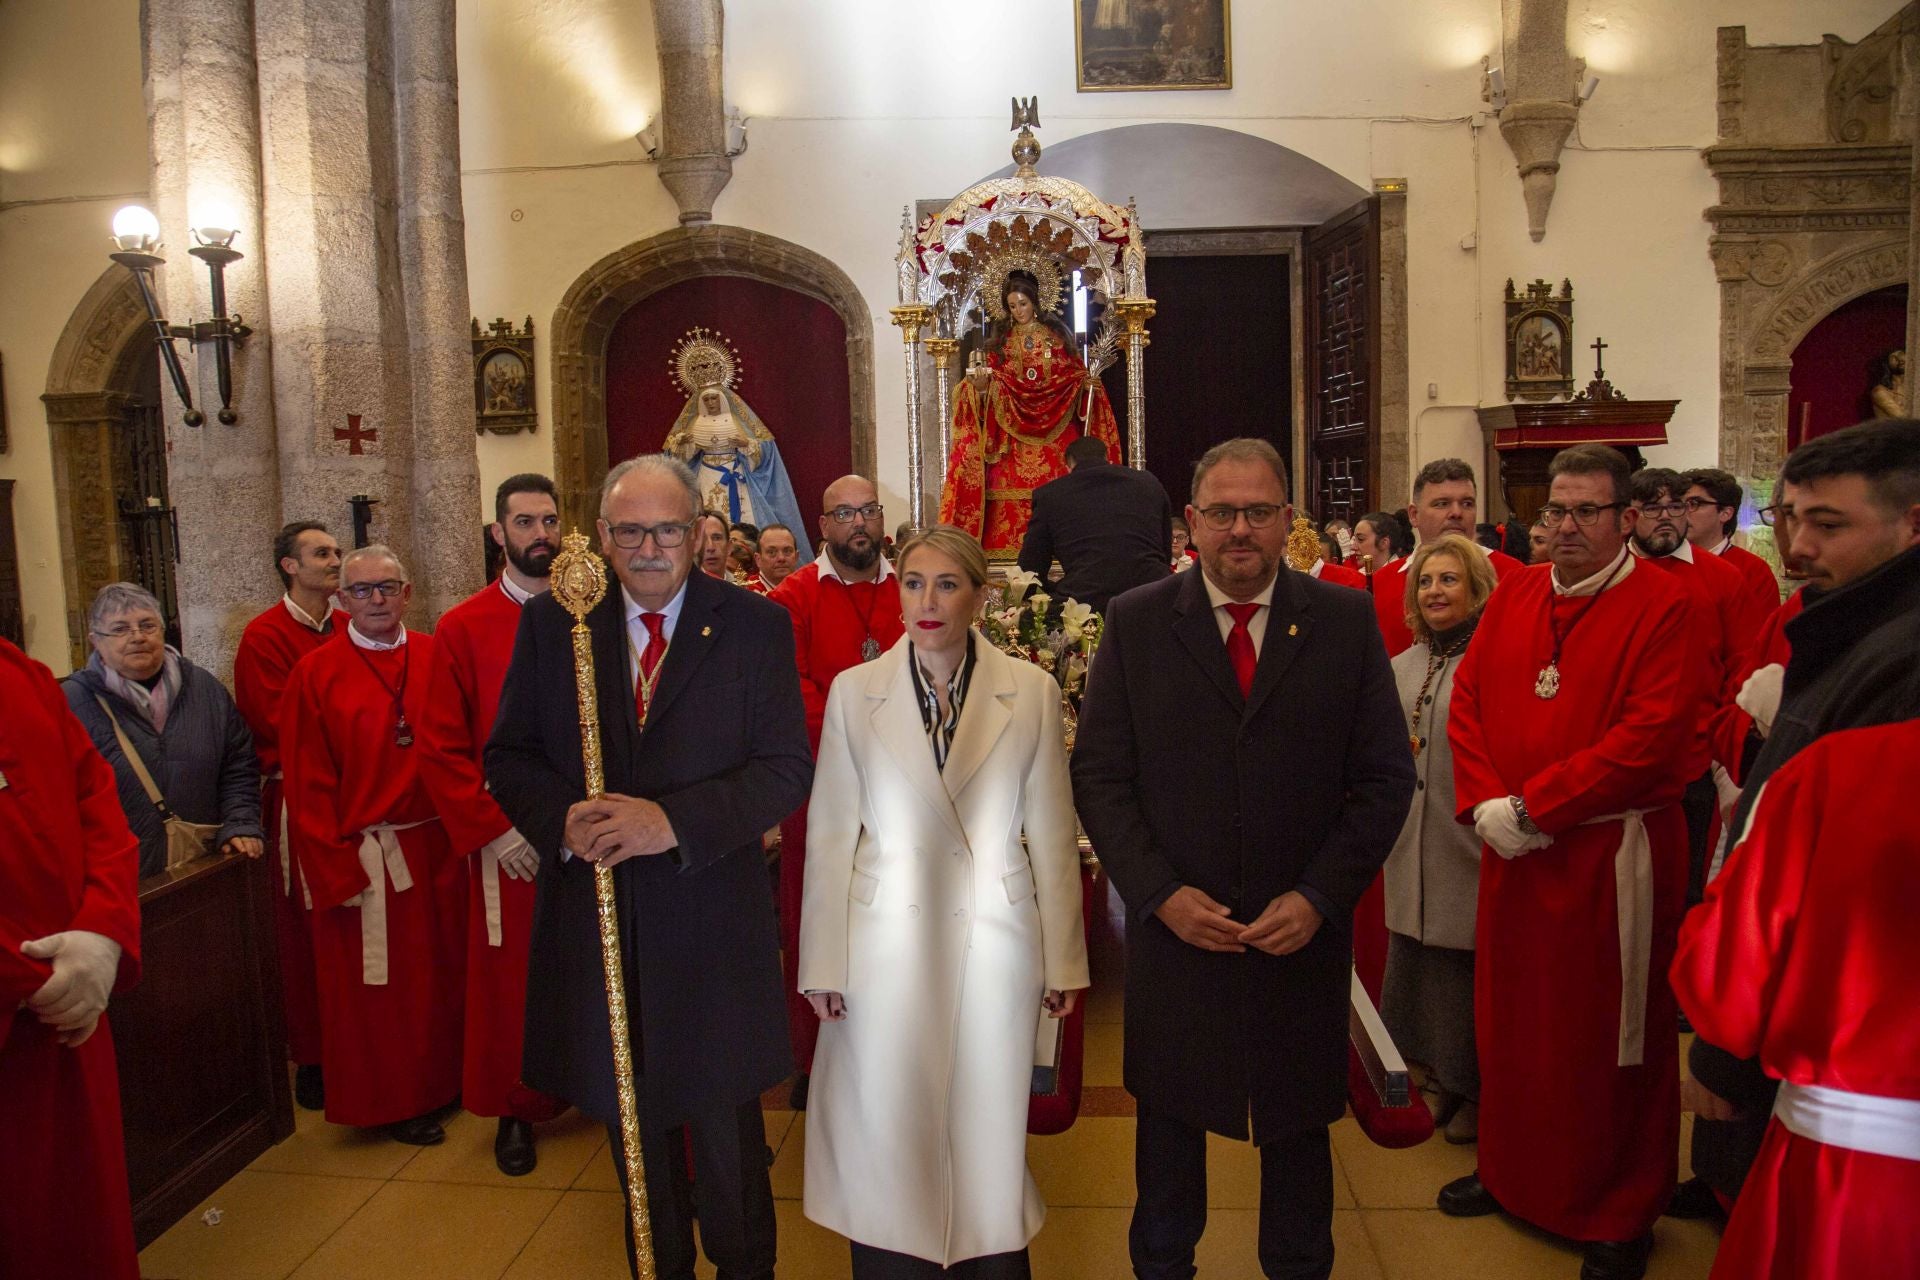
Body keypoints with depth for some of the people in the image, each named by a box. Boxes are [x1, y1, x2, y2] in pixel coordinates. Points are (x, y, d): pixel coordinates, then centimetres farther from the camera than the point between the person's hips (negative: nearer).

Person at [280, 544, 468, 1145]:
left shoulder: (437, 658, 4)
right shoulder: (316, 674, -4)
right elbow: (309, 785, -6)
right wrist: (336, 867, -10)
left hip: (438, 846, 3)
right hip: (364, 857, -3)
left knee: (443, 968, 14)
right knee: (377, 986, 7)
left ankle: (443, 1079, 31)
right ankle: (390, 1100, 23)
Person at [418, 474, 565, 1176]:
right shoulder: (462, 629, -1)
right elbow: (441, 750, -2)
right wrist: (493, 829, -9)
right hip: (508, 842, -1)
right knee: (511, 975, 8)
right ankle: (517, 1110, 27)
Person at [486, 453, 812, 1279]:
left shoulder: (754, 625, -5)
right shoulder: (550, 623, 2)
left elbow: (786, 769, -9)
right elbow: (508, 755, 4)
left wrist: (675, 820, -22)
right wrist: (560, 818, -16)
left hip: (710, 912, -2)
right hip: (596, 918, 3)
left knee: (723, 1116, 11)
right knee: (630, 1117, 19)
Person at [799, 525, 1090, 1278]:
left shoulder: (1032, 692, -2)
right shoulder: (854, 691, -1)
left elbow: (1051, 834, 1)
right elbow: (830, 836, 1)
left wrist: (1062, 958, 4)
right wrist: (823, 964, 0)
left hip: (992, 941, 0)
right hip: (887, 945, 0)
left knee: (987, 1130, 11)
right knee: (887, 1135, 9)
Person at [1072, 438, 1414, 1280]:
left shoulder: (1347, 621, -2)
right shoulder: (1135, 623, -3)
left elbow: (1386, 777, -2)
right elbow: (1099, 775, -3)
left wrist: (1319, 896, -11)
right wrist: (1160, 893, -12)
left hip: (1303, 930, 0)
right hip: (1175, 927, 0)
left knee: (1298, 1123, 17)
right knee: (1169, 1116, 18)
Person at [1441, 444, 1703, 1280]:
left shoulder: (1662, 607, -9)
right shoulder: (1513, 599, 8)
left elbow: (1651, 735, -18)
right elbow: (1467, 702, 6)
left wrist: (1533, 805, -18)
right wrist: (1485, 804, -9)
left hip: (1614, 853, -5)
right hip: (1514, 847, 5)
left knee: (1610, 1031, 7)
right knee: (1511, 1016, 16)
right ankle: (1511, 1171, 36)